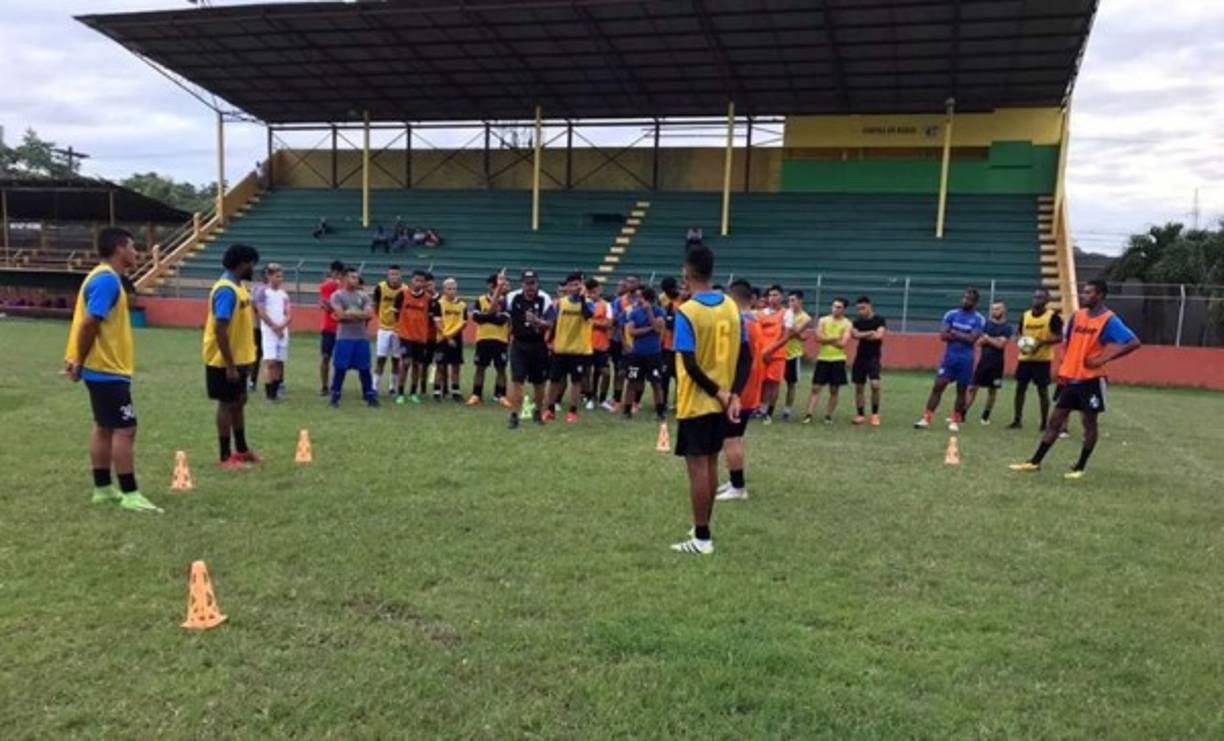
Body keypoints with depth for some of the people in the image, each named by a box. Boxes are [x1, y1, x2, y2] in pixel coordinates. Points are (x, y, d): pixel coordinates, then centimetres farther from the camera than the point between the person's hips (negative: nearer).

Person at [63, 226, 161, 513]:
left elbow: (88, 321, 15)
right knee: (125, 429, -7)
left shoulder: (104, 277, 14)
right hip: (109, 370, -10)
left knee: (104, 428, 14)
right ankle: (130, 495, -3)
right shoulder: (107, 279, -18)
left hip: (103, 368, 10)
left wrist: (77, 360, 12)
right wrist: (79, 363, -15)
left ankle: (102, 488, 21)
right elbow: (89, 323, -23)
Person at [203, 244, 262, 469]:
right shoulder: (226, 290, -22)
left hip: (238, 359, 9)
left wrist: (243, 360, 19)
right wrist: (230, 366, -25)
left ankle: (241, 450, 28)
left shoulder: (238, 286, 9)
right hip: (225, 362, -9)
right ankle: (226, 457, 9)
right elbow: (220, 331, -25)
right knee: (227, 404, -1)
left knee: (239, 402, 16)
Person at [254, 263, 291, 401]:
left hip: (283, 332, 5)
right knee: (271, 361, -13)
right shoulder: (263, 292, -2)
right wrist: (274, 327, -9)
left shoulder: (284, 294, 12)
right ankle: (269, 390, -8)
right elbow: (262, 313, -8)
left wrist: (281, 326, -10)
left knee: (280, 361, 5)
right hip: (269, 331, -5)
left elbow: (289, 315, 7)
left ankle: (276, 389, 11)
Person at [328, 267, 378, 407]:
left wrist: (351, 313, -12)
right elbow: (340, 315, -14)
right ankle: (335, 396, 9)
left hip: (362, 337, 3)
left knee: (364, 368, 8)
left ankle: (370, 395, 14)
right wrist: (360, 315, -9)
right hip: (344, 337, -3)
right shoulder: (337, 295, -1)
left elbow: (369, 313, -4)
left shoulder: (363, 296, 10)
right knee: (340, 368, 0)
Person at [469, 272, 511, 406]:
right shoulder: (480, 300, 5)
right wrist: (494, 317, -13)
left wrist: (486, 316, -12)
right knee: (480, 367, 4)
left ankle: (500, 395, 11)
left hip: (500, 339, 0)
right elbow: (476, 316, -8)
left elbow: (503, 319, -11)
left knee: (501, 368, 3)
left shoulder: (504, 301, 1)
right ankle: (476, 394, 10)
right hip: (483, 339, 0)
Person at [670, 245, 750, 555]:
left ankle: (701, 539, 6)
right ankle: (703, 530, 26)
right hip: (724, 401, 7)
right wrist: (734, 395, -4)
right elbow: (746, 357, 1)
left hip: (697, 403, -6)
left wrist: (718, 393, -11)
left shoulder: (686, 312, -16)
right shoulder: (731, 307, 4)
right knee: (711, 463, 16)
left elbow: (691, 365, -21)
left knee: (697, 466, 1)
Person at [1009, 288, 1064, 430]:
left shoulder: (1053, 316, -7)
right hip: (1025, 358, 5)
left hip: (1043, 359, -5)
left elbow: (1059, 337, -9)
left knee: (1043, 390, 1)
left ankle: (1044, 423, 11)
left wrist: (1042, 343, -23)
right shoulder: (1025, 315, 9)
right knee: (1020, 388, 6)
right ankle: (1016, 421, 14)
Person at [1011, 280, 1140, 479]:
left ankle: (1080, 467, 14)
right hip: (1071, 378, 6)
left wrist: (1104, 359, -23)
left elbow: (1134, 343, -19)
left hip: (1092, 379, -6)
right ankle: (1035, 462, 11)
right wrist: (1064, 365, 11)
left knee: (1089, 422, 4)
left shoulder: (1109, 320, -12)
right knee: (1055, 420, 7)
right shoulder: (1077, 316, 8)